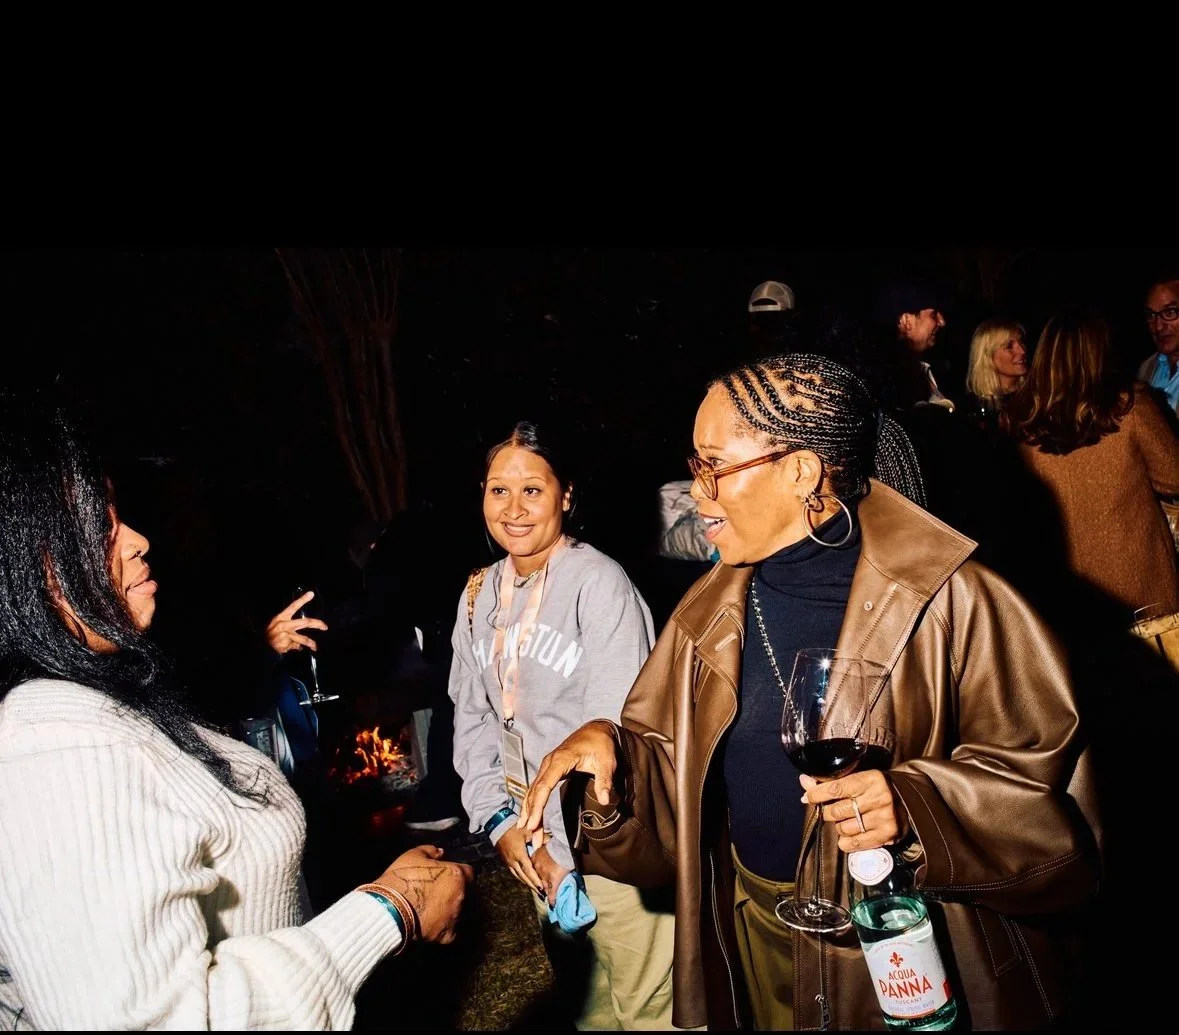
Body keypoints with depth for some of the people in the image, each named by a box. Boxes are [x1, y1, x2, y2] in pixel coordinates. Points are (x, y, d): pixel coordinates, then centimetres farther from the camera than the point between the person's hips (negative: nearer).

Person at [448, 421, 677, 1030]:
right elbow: (472, 716, 7)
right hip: (534, 838, 6)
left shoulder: (599, 583, -17)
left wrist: (565, 847, -16)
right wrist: (497, 819, -3)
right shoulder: (479, 595, 3)